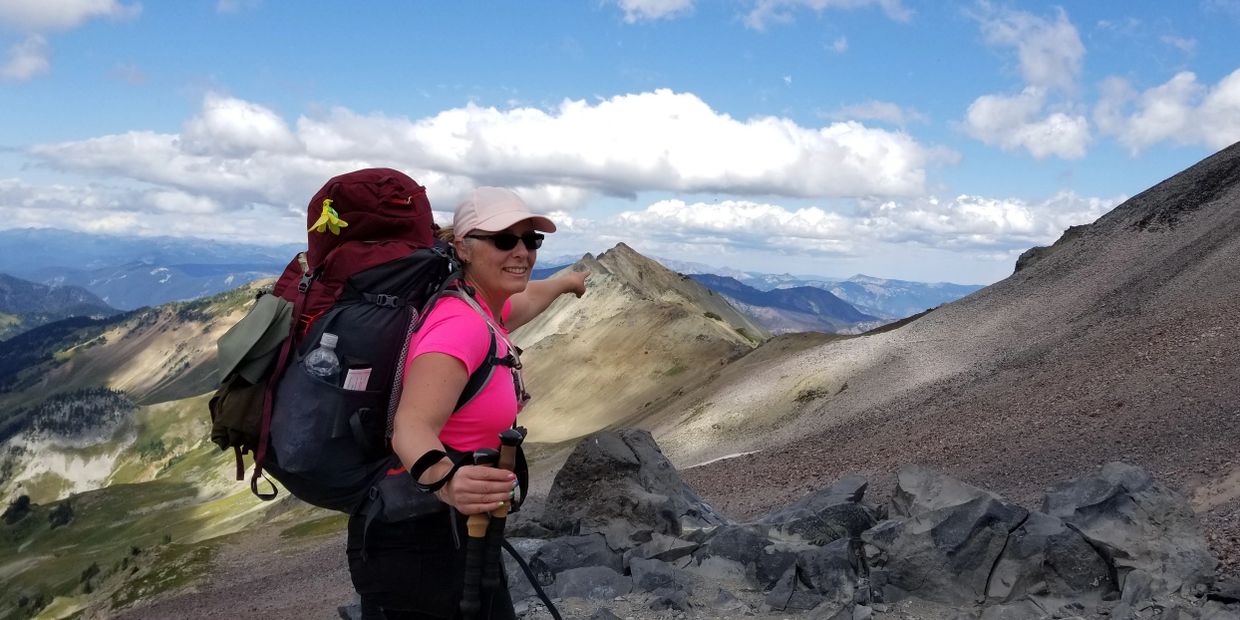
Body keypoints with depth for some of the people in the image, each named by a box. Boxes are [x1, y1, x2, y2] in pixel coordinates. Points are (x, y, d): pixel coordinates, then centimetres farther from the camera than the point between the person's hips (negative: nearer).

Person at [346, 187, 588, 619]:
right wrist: (448, 482, -59)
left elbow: (524, 299, 29)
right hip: (417, 540, -9)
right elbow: (412, 429, -38)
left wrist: (566, 282, 49)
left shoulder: (483, 309, 4)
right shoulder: (461, 324, -25)